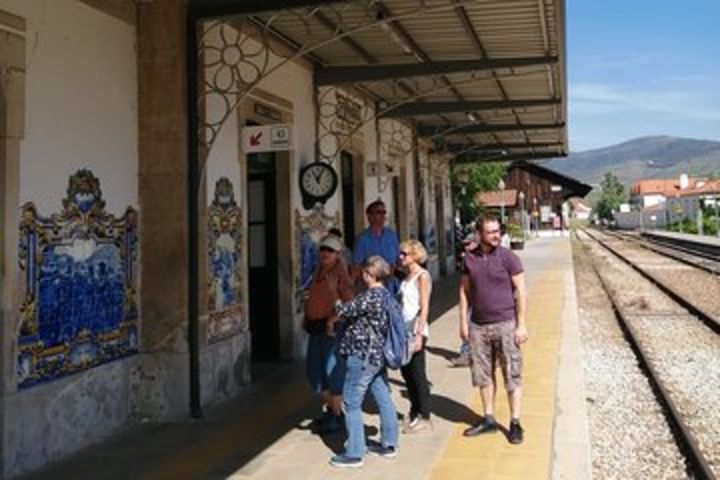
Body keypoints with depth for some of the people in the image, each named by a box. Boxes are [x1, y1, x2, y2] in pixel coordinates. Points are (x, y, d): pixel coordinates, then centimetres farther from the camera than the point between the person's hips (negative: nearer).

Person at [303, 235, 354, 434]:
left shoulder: (340, 272, -12)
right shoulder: (318, 271, 12)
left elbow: (347, 300, -20)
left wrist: (334, 320, -24)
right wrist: (307, 320, 13)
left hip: (332, 327, -9)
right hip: (315, 326, 9)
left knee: (333, 370, -2)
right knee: (315, 369, 16)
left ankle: (336, 416, 10)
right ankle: (328, 409, 32)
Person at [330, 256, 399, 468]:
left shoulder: (370, 296, -20)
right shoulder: (386, 295, 8)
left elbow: (344, 310, -16)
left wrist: (337, 301, 3)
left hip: (362, 357, -9)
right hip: (379, 356, 9)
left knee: (352, 403, -2)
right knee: (383, 399, 15)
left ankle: (354, 453, 3)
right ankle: (388, 444, 26)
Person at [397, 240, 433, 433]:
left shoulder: (422, 276, -10)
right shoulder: (407, 276, 12)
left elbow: (424, 307, -16)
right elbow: (401, 302, 13)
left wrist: (419, 334, -22)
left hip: (416, 330, -8)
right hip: (404, 330, 8)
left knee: (418, 373, -1)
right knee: (406, 371, 13)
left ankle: (425, 417, 8)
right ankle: (414, 411, 27)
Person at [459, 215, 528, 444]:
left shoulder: (508, 257, -6)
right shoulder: (470, 259, 5)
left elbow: (520, 291, -6)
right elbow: (464, 291, 11)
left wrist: (521, 325, -10)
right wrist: (463, 322, 6)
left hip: (505, 324, -4)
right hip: (478, 326, 4)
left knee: (512, 375, 2)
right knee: (483, 374, 11)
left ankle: (515, 423, 11)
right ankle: (488, 419, 24)